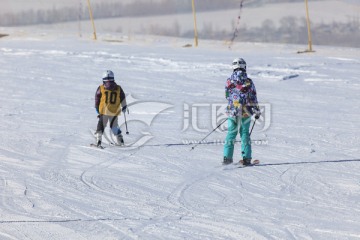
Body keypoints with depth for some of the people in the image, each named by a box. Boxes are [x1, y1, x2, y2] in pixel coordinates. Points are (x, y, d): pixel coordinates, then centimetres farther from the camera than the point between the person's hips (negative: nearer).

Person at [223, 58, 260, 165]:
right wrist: (257, 111, 9)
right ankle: (246, 158, 6)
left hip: (232, 111, 1)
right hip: (246, 112, -1)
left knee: (231, 134, 8)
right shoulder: (248, 82, -7)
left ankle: (227, 157, 2)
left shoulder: (229, 81, -3)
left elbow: (227, 96, 9)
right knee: (245, 134, 10)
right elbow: (253, 98, -3)